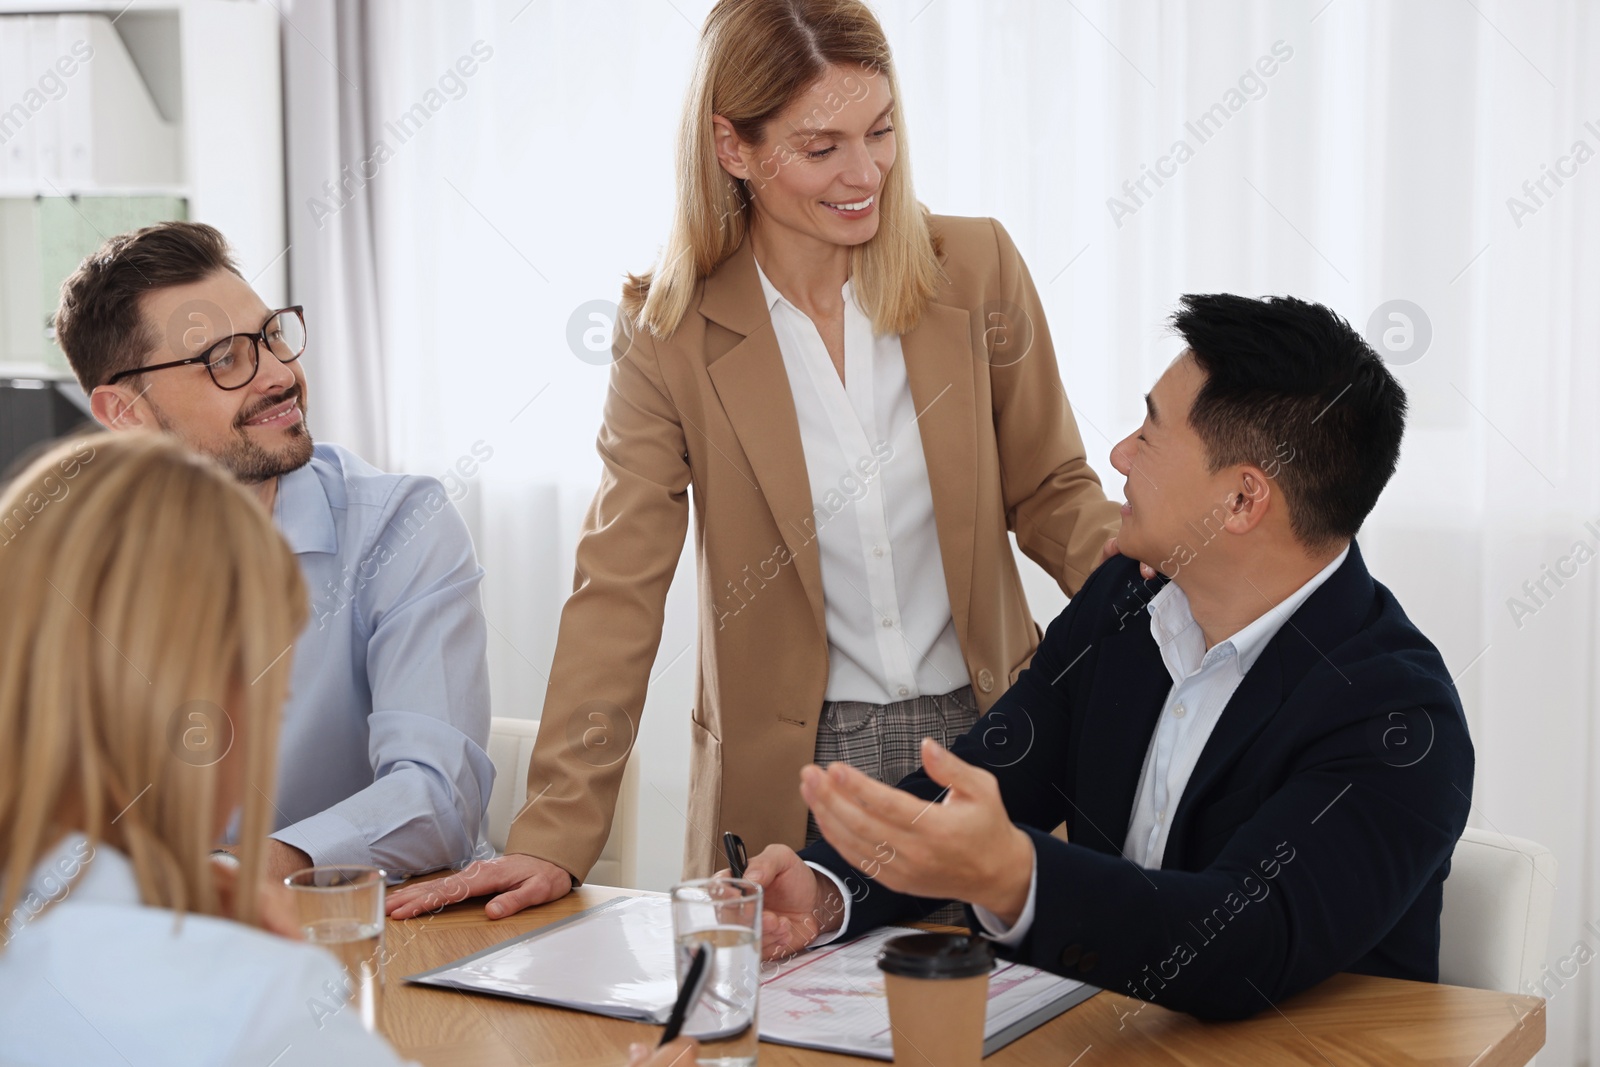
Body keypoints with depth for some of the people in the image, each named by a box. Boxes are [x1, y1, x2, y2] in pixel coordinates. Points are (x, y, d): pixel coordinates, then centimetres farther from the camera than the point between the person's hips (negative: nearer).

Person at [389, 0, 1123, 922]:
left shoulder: (977, 269, -1)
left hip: (985, 744, 2)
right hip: (792, 778, -1)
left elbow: (1050, 493, 8)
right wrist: (556, 836, -14)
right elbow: (619, 588, -7)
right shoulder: (672, 333, -5)